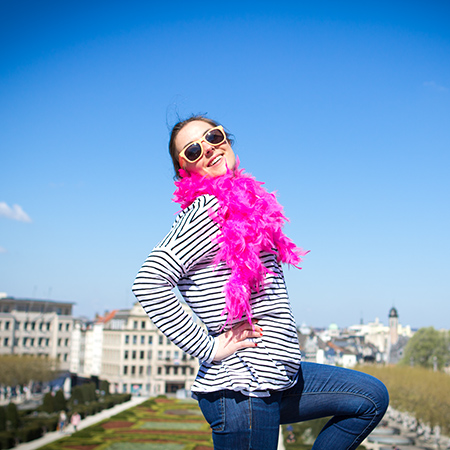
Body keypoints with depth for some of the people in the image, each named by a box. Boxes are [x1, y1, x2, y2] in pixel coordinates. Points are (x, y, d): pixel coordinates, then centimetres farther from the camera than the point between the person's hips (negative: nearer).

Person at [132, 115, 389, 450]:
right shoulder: (210, 209, -16)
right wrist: (209, 349, -20)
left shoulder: (242, 205, 12)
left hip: (275, 378, 9)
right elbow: (149, 282, -26)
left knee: (372, 397, 18)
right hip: (242, 392, -9)